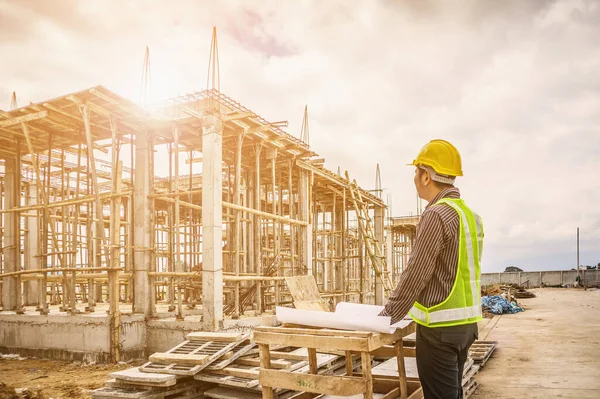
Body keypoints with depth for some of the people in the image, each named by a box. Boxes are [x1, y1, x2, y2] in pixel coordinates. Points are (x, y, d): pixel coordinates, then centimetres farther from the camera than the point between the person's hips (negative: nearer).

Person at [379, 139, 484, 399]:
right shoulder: (469, 213, 11)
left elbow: (416, 274, -19)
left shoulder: (437, 214, -17)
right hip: (466, 322, 9)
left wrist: (388, 316, -9)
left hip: (441, 325, -9)